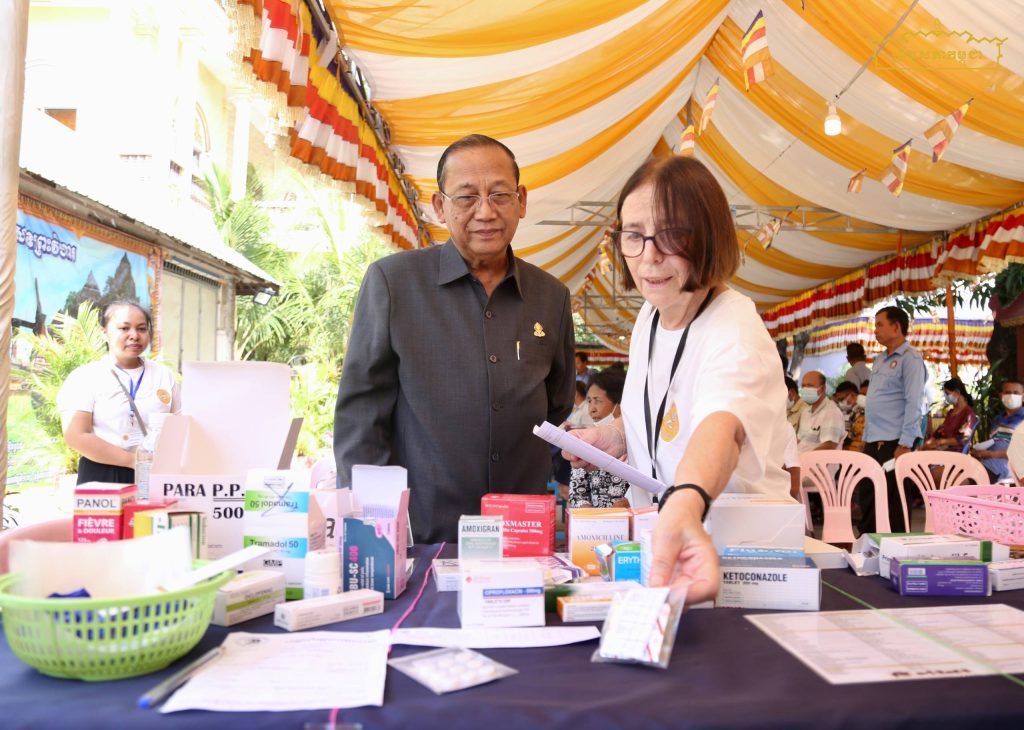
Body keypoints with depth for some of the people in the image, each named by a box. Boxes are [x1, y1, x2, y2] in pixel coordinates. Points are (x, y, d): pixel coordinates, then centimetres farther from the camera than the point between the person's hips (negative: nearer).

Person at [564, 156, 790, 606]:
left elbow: (721, 424, -44)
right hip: (657, 537, 6)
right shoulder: (650, 315, 2)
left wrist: (686, 505, -62)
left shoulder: (734, 332, -22)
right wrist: (615, 435, 2)